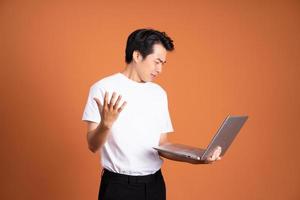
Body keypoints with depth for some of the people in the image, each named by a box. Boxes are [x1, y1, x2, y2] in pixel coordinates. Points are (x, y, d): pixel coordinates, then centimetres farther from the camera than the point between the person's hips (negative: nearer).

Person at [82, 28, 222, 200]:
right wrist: (106, 123, -29)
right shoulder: (104, 88, -8)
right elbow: (93, 146, -10)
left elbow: (162, 145, 9)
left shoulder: (159, 93, 8)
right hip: (119, 185, -4)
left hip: (154, 184, 5)